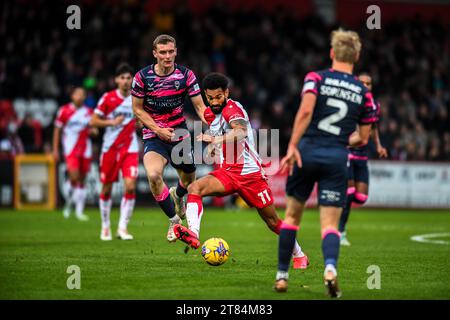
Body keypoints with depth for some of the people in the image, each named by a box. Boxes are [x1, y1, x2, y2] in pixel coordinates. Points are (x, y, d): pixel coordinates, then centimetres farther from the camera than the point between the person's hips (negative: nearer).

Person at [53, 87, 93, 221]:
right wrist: (55, 149, 2)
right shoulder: (65, 110, -1)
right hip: (71, 148, -4)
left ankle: (79, 211, 12)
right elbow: (57, 130, 4)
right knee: (74, 177, -17)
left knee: (82, 180, 6)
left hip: (85, 148, 4)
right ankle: (68, 203, 7)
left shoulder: (89, 112, 8)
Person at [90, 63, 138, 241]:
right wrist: (111, 122, -16)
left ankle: (123, 228, -8)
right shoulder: (107, 98, -4)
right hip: (110, 148, -1)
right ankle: (105, 227, 24)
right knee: (107, 188, 6)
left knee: (130, 186, -15)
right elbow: (93, 121, -3)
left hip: (130, 148, 1)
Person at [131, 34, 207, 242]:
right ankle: (174, 220, -10)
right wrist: (158, 130, -13)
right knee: (153, 175, -28)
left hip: (180, 133, 2)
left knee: (189, 180, 13)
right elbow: (137, 109, 0)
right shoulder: (142, 77, -9)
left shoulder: (186, 75, -6)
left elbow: (199, 106, -4)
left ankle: (177, 195, 55)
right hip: (154, 136, -2)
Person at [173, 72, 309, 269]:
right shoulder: (209, 114, 10)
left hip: (249, 172, -6)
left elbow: (241, 131, -36)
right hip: (226, 172, 6)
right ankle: (193, 234, -38)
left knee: (272, 221, 3)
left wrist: (216, 139, -49)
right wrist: (211, 147, 12)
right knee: (194, 188, -23)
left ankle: (299, 255, 23)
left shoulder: (232, 108, -14)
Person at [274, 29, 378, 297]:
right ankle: (330, 267, -28)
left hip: (307, 152, -1)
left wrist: (292, 147, -19)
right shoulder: (364, 93, 8)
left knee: (292, 215, 15)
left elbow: (306, 110, -17)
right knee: (330, 224, 1)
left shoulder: (316, 78, 1)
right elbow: (362, 138, 11)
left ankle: (282, 276, 17)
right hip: (338, 158, 1)